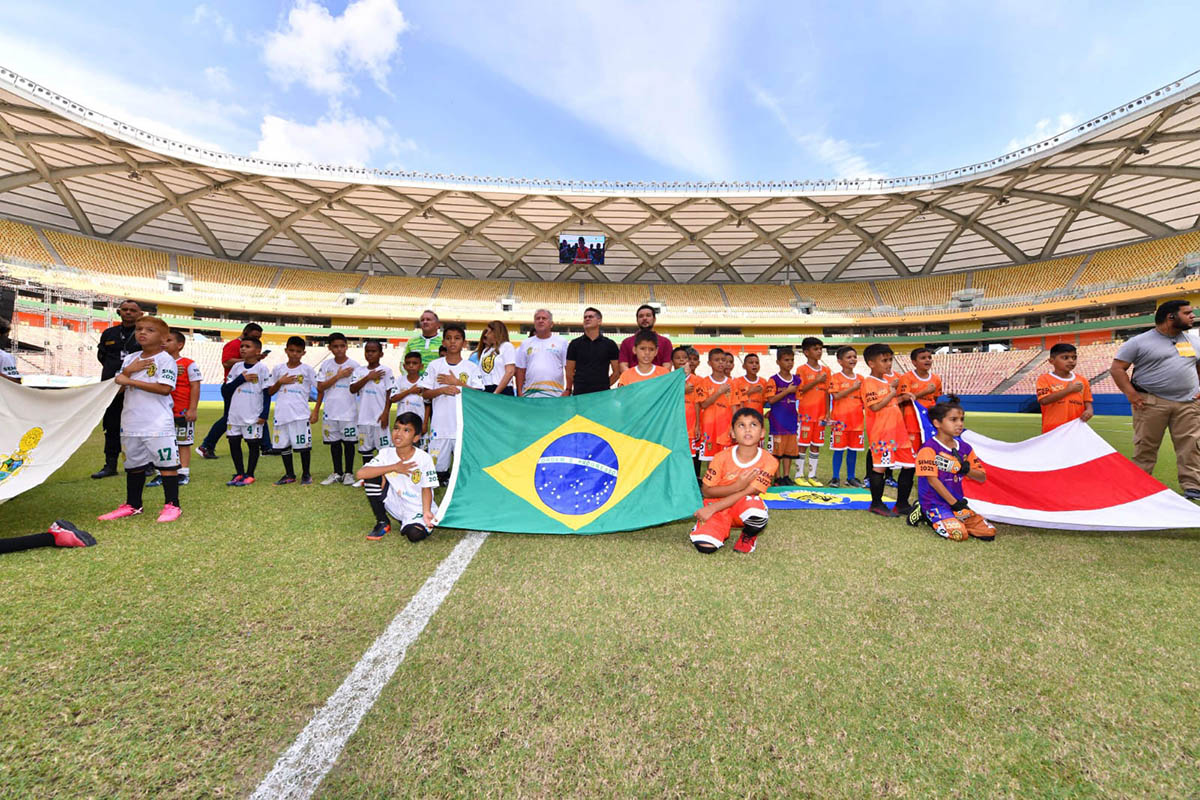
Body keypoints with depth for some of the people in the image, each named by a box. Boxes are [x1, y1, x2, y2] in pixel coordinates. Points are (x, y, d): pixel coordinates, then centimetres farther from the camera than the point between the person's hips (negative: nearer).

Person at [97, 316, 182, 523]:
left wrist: (130, 381, -14)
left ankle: (172, 505, 4)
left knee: (166, 463, -3)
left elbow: (165, 388, -17)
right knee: (134, 464, 17)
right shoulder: (129, 359, 14)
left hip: (158, 424, -7)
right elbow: (119, 387, 12)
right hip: (131, 422, 7)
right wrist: (128, 371, -5)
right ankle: (132, 505, 29)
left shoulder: (165, 359, -6)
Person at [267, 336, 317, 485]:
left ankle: (306, 475, 14)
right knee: (283, 446, 11)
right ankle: (289, 475, 24)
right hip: (281, 415, 4)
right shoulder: (278, 369, 9)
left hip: (301, 415, -4)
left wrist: (315, 412, -7)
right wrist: (280, 382, -5)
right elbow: (270, 392, 14)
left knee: (304, 446, 0)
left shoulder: (307, 370, -1)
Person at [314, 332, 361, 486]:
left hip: (349, 411, -3)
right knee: (334, 442, 10)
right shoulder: (326, 365, 4)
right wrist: (338, 376, -10)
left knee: (349, 442, 4)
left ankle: (349, 473, 16)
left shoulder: (354, 365, -3)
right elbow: (320, 388, 0)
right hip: (331, 411, 3)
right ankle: (337, 473, 22)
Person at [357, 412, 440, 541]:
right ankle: (383, 523, 0)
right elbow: (359, 474, -21)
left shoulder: (424, 459, -16)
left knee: (415, 534, -32)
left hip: (417, 510, -3)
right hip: (396, 505, 3)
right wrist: (394, 467, -25)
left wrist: (426, 512, -25)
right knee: (372, 477, -17)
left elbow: (426, 489, -9)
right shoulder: (386, 453, -9)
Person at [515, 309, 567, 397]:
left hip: (555, 395, -2)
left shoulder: (562, 342, 8)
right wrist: (519, 393, 4)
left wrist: (567, 390, -7)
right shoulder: (525, 344, 15)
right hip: (530, 395, 2)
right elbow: (521, 371, 12)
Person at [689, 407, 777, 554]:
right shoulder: (722, 457, -13)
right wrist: (737, 486, -23)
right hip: (718, 506, 0)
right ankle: (722, 531, 13)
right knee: (704, 546, -23)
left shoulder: (768, 461, -14)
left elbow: (746, 493, -18)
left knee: (757, 513, -36)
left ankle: (749, 536, 0)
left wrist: (712, 509, -24)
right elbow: (706, 491, -7)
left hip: (743, 507, 0)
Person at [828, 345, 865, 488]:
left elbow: (863, 398, 16)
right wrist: (853, 388, -14)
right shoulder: (835, 377, -3)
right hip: (840, 419, -5)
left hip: (856, 419, 5)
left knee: (853, 449, 9)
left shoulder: (860, 378, 12)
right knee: (839, 449, 0)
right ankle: (835, 477, 11)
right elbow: (836, 395, -14)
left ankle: (850, 477, 21)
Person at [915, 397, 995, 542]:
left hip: (957, 501, 7)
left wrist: (966, 470, -11)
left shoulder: (964, 448, 9)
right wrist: (954, 503, -13)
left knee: (989, 532, -4)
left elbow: (982, 477, 11)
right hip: (935, 503, -7)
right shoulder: (929, 448, -13)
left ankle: (953, 520, 15)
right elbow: (932, 480, -15)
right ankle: (926, 515, 1)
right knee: (959, 534, -24)